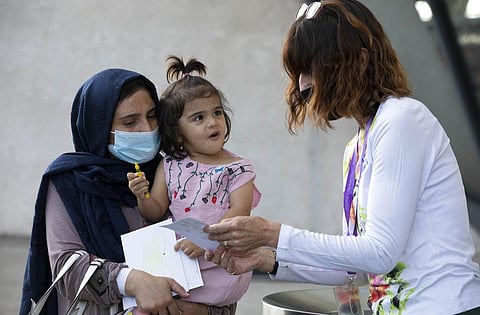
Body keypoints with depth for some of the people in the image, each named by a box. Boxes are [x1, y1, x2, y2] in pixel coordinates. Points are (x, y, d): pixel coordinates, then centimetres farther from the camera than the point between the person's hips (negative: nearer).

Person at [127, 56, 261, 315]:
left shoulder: (238, 168, 1)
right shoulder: (170, 166, 10)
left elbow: (239, 213, -11)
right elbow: (156, 212, 11)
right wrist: (143, 197, -12)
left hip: (220, 262, -4)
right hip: (177, 255, 4)